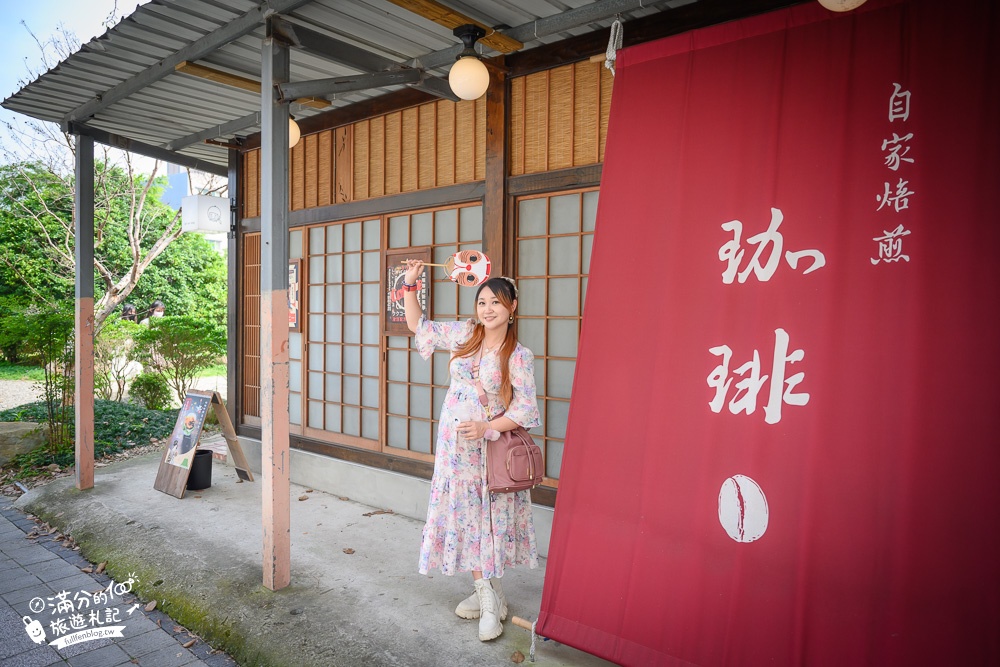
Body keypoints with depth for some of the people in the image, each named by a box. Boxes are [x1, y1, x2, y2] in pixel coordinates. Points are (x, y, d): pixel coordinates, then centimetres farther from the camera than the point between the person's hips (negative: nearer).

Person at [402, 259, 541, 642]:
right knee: (465, 515, 9)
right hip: (455, 446, 4)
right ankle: (489, 596, 22)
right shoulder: (464, 334, 2)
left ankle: (488, 594, 16)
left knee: (487, 517, 1)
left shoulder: (519, 357, -9)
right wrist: (410, 284, 6)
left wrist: (487, 428, -21)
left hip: (491, 448, -4)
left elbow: (526, 410, -10)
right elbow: (419, 326, 14)